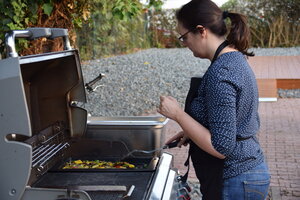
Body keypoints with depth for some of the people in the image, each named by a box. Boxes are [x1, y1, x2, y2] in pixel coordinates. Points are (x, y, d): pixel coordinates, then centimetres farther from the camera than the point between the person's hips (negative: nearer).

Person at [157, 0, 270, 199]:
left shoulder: (220, 72, -24)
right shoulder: (237, 59, 6)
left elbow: (221, 148, -25)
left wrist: (178, 114, -18)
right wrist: (191, 133, 11)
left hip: (233, 183, -9)